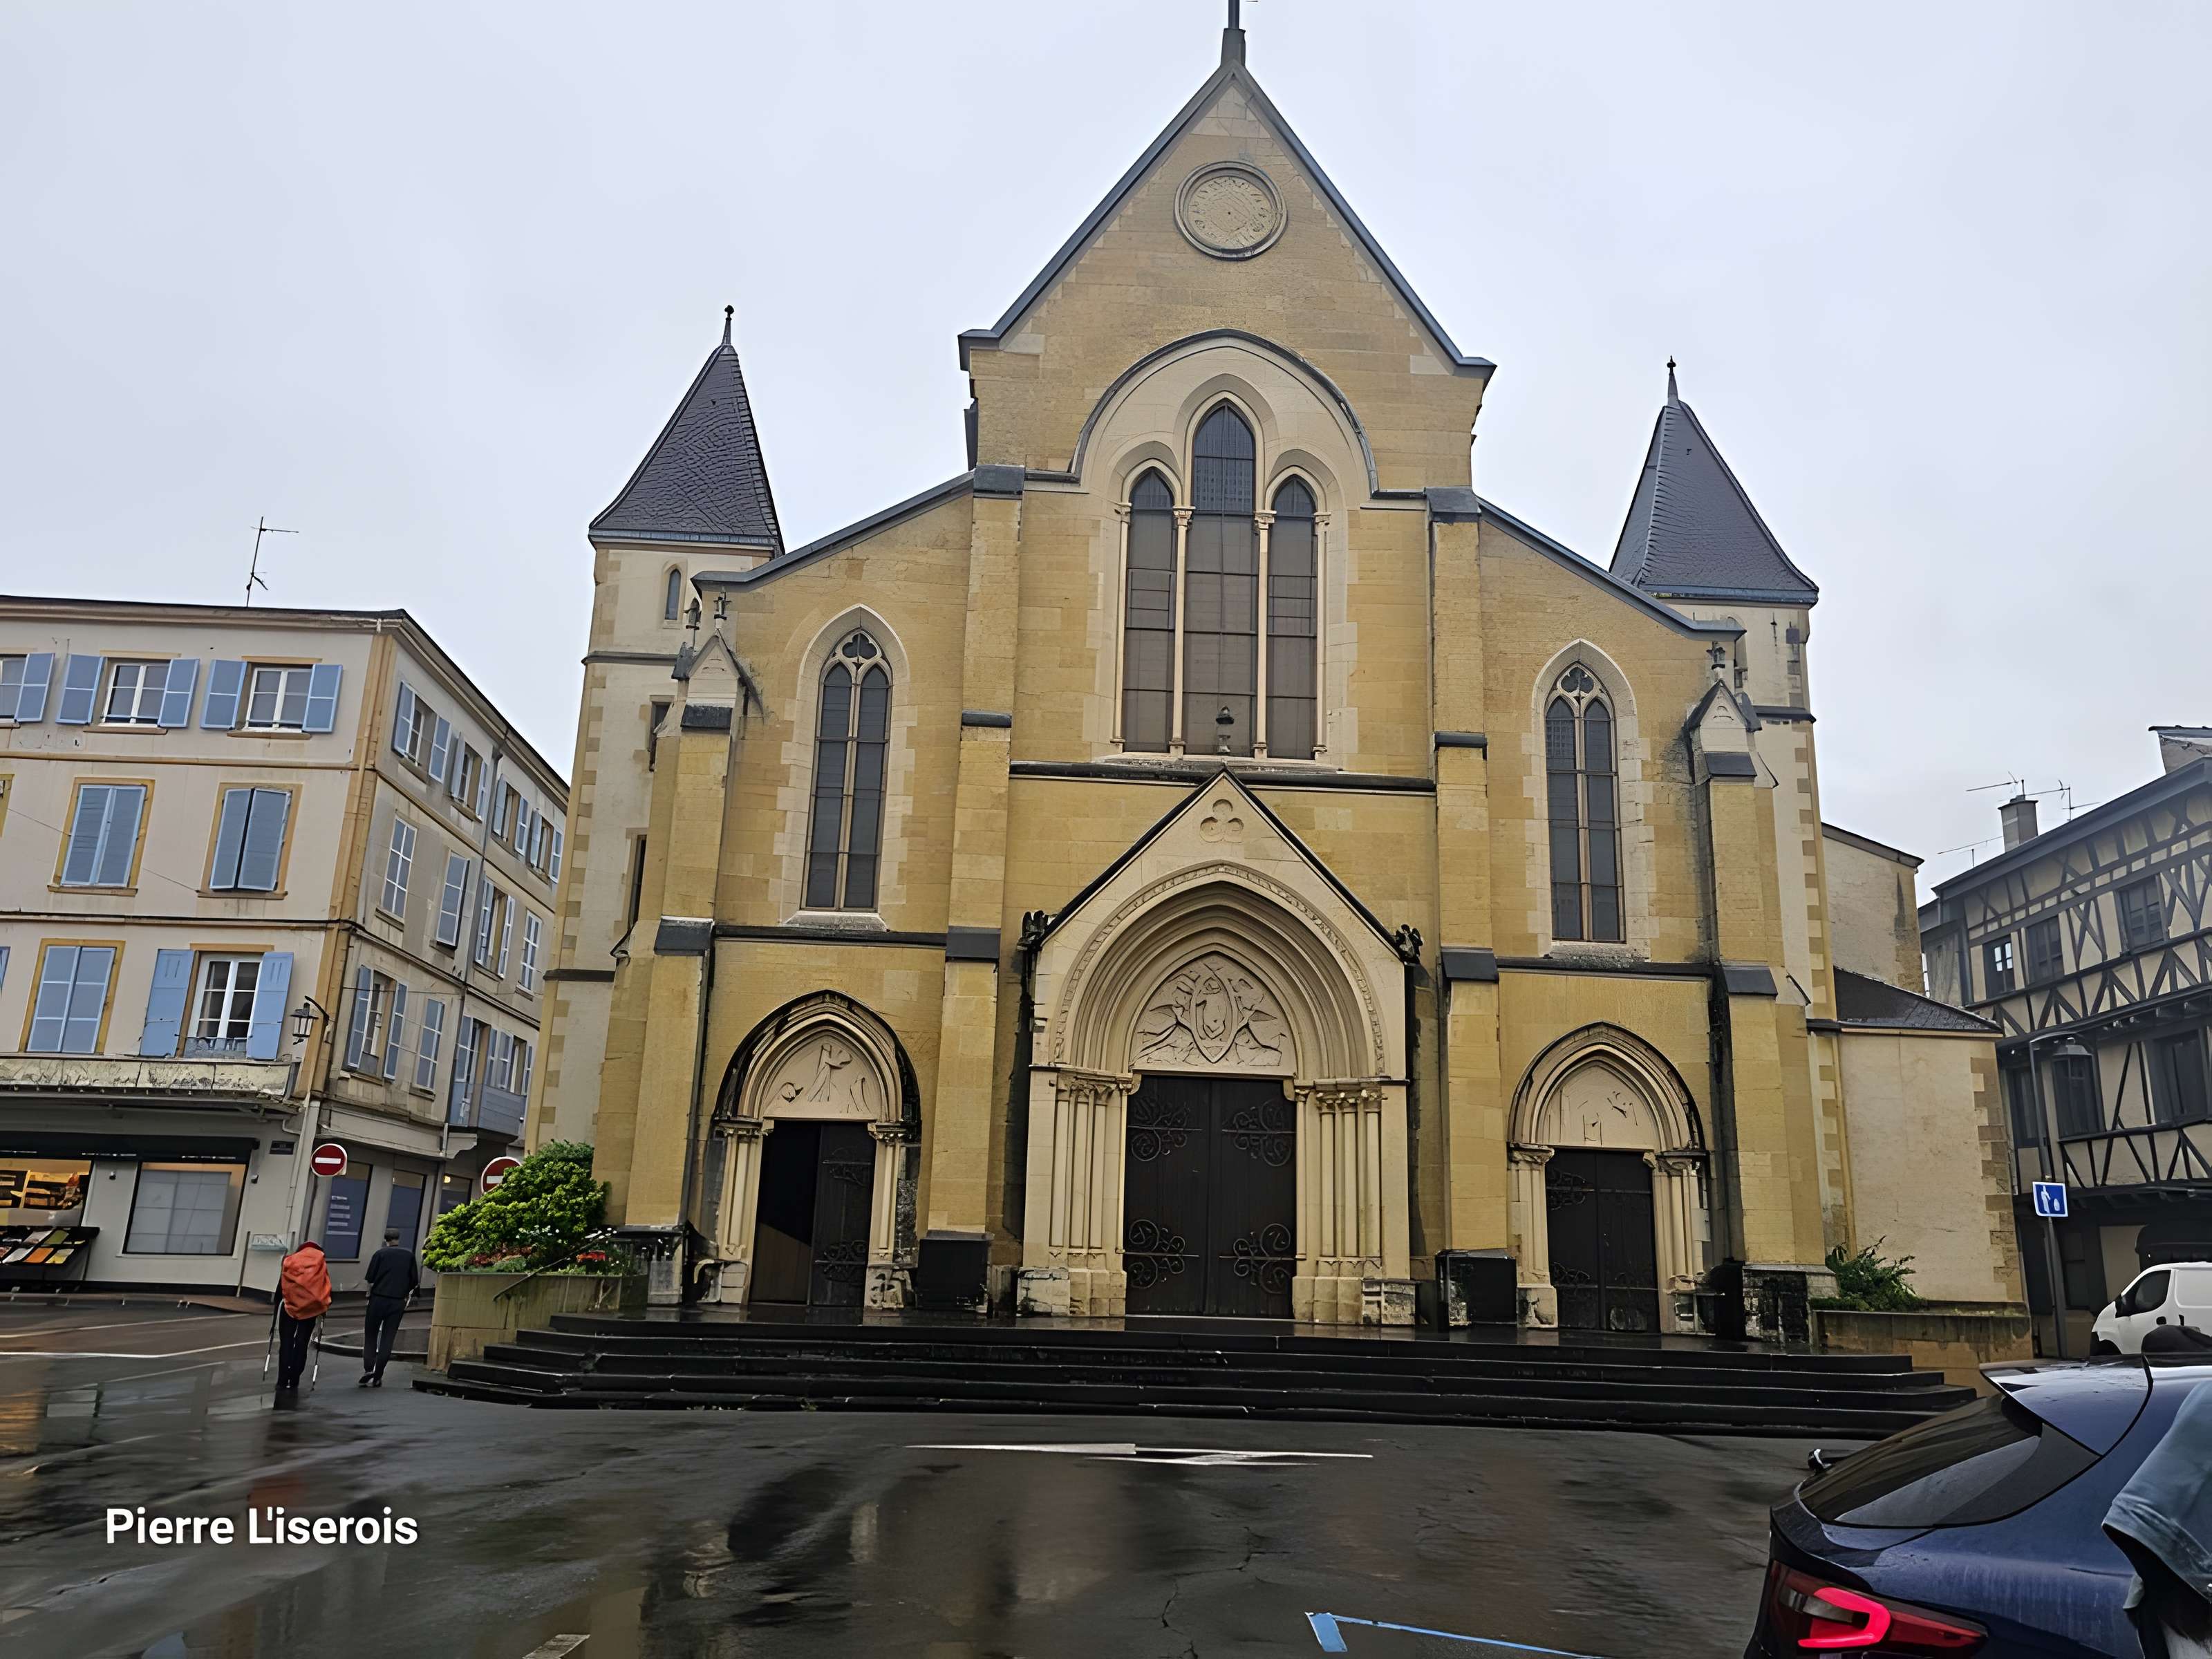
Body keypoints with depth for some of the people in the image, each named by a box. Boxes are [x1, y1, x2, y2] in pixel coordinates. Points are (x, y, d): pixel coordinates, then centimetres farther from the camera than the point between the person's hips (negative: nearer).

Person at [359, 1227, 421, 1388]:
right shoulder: (409, 1255, 5)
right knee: (387, 1338, 6)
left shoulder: (380, 1254, -1)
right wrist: (407, 1296, 17)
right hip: (398, 1302, 2)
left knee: (371, 1335, 12)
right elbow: (415, 1281, 4)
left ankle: (368, 1369, -3)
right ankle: (377, 1377, 4)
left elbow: (370, 1279, -4)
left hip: (379, 1298, -2)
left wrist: (370, 1293, 13)